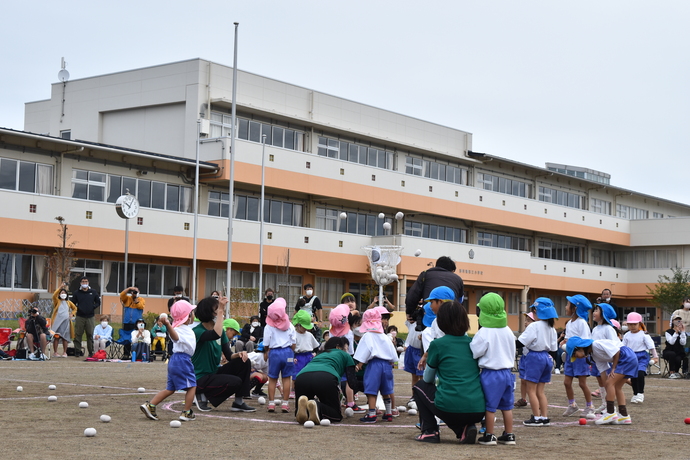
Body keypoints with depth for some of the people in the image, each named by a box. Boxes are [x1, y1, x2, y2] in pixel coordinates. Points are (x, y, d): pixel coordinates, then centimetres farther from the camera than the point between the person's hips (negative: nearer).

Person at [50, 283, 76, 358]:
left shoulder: (68, 302, 17)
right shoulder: (57, 301, 6)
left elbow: (75, 308, 25)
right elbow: (54, 295, -13)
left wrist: (72, 314, 7)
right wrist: (60, 287, -16)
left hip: (66, 321, 3)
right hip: (57, 321, -3)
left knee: (65, 337, 3)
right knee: (56, 337, -5)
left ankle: (64, 352, 11)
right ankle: (55, 352, 0)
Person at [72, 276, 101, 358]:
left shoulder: (93, 293, 10)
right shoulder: (77, 293, 8)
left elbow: (98, 302, 16)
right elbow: (72, 304, 13)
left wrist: (93, 307, 1)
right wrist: (77, 308, -3)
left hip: (90, 317, 0)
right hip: (79, 317, 0)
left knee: (91, 335, 1)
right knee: (78, 335, -3)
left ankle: (91, 352, 7)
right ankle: (78, 351, 4)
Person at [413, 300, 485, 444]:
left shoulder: (437, 344, -1)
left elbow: (428, 379, 13)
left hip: (450, 409, -4)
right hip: (478, 412, 4)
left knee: (420, 386, 24)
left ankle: (430, 431, 14)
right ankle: (466, 428, 11)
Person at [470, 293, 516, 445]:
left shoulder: (484, 333, -17)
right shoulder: (508, 331, 3)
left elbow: (473, 352, -11)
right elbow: (512, 352, 11)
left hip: (490, 374, -6)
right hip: (507, 372, 6)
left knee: (490, 406, 3)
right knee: (507, 405, 14)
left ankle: (489, 436, 10)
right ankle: (509, 435, 20)